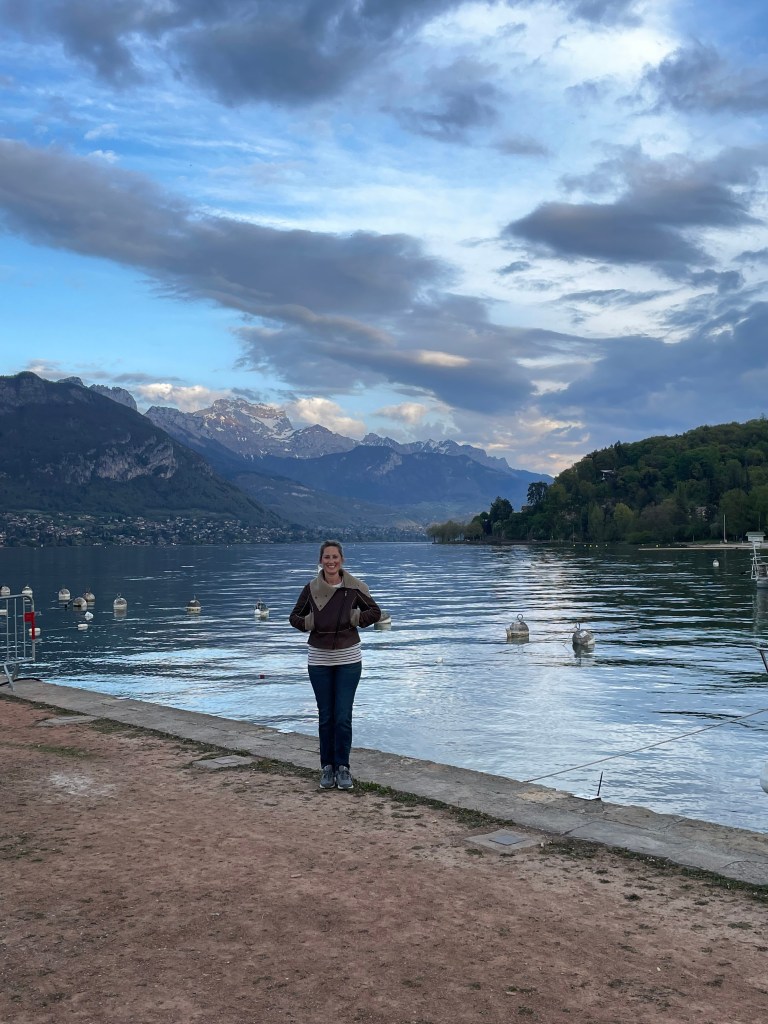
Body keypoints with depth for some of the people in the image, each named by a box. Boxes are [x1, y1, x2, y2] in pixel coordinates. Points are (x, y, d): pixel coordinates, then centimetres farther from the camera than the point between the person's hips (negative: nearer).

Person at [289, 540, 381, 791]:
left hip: (348, 658, -1)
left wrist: (358, 617, -12)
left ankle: (343, 767, 11)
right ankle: (327, 767, 19)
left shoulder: (354, 587, -5)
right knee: (325, 717, 8)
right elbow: (295, 617, 9)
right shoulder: (311, 588, -2)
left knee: (343, 717, -2)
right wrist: (307, 623, -10)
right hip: (319, 659, 1)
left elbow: (375, 612, 6)